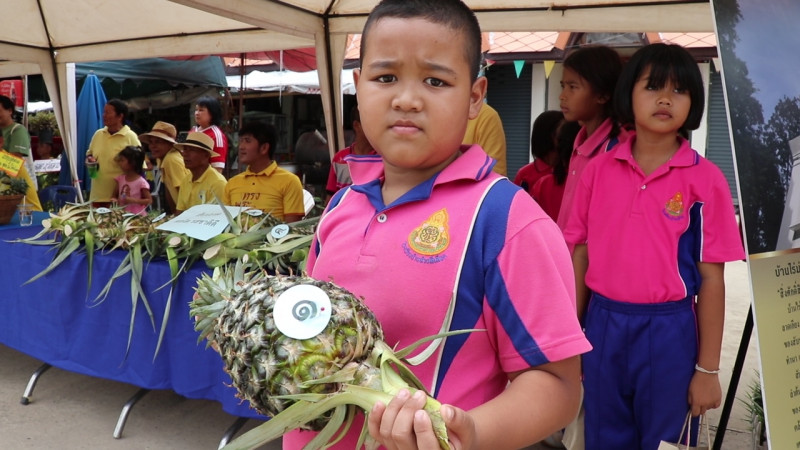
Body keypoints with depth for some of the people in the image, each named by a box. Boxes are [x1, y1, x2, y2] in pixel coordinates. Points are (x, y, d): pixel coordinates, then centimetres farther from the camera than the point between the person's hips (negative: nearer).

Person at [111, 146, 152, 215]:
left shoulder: (141, 182, -11)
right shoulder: (120, 179, 6)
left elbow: (149, 200, -8)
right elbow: (116, 195, 17)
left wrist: (134, 200, -19)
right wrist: (115, 199, -5)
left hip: (137, 215, -5)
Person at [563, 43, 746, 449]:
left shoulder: (705, 179, -5)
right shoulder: (599, 169, 0)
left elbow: (711, 279, -5)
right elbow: (580, 255, 4)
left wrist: (707, 369, -4)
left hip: (668, 330, -2)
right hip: (603, 326, 2)